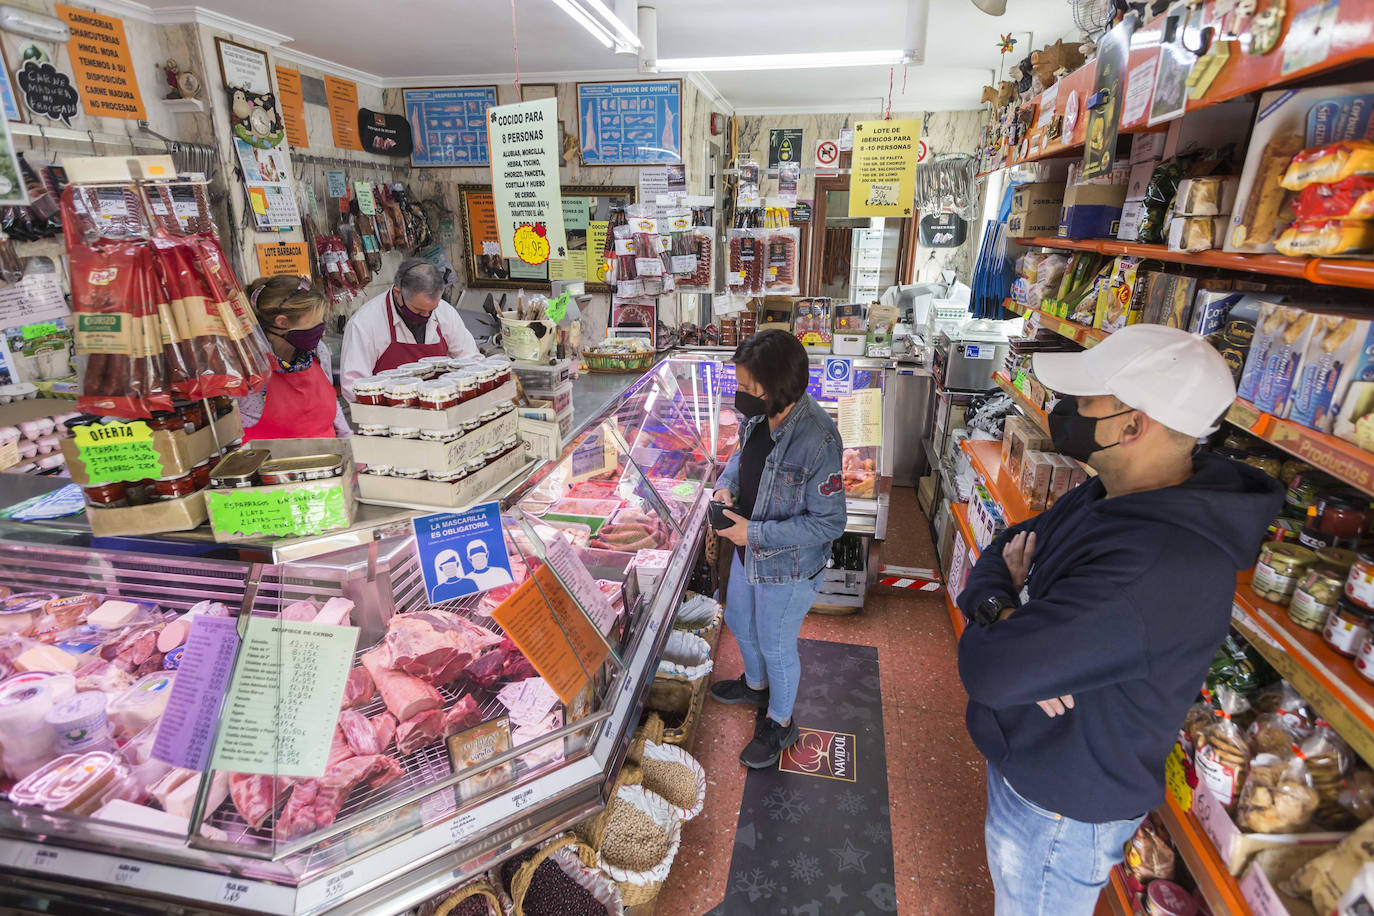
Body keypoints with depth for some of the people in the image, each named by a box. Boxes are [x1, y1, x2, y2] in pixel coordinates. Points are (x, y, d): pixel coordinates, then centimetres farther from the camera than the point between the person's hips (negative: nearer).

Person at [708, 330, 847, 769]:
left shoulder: (817, 441, -33)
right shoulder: (757, 416, -10)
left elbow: (829, 523, -26)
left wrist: (756, 532, -27)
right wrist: (726, 483, -9)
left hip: (788, 567, -8)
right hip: (748, 552, 8)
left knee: (775, 646, 15)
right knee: (740, 623, 29)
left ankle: (780, 723, 45)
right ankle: (755, 684, 60)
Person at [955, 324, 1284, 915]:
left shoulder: (1160, 567, -38)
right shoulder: (1108, 495, -6)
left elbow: (987, 670, -39)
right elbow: (998, 554, 2)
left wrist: (998, 612, -16)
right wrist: (1003, 609, -21)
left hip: (1061, 810, -8)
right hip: (1024, 757, 8)